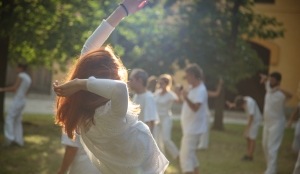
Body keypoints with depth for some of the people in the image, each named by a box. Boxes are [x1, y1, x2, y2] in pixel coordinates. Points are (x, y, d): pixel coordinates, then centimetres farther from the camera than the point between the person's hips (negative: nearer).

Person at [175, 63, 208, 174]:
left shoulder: (200, 90, -20)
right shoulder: (192, 88, 9)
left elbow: (195, 108, -32)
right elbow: (184, 102, 22)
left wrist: (186, 97, -48)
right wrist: (179, 95, 3)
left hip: (193, 128, -10)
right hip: (189, 127, 10)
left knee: (185, 155, -14)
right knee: (190, 154, 20)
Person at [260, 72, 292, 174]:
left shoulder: (280, 94, -26)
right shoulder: (268, 87, 0)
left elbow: (289, 96, -49)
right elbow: (265, 79, 20)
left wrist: (279, 89, -64)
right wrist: (264, 78, -3)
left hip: (277, 124, -9)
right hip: (267, 123, 10)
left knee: (272, 148, -12)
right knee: (265, 146, 17)